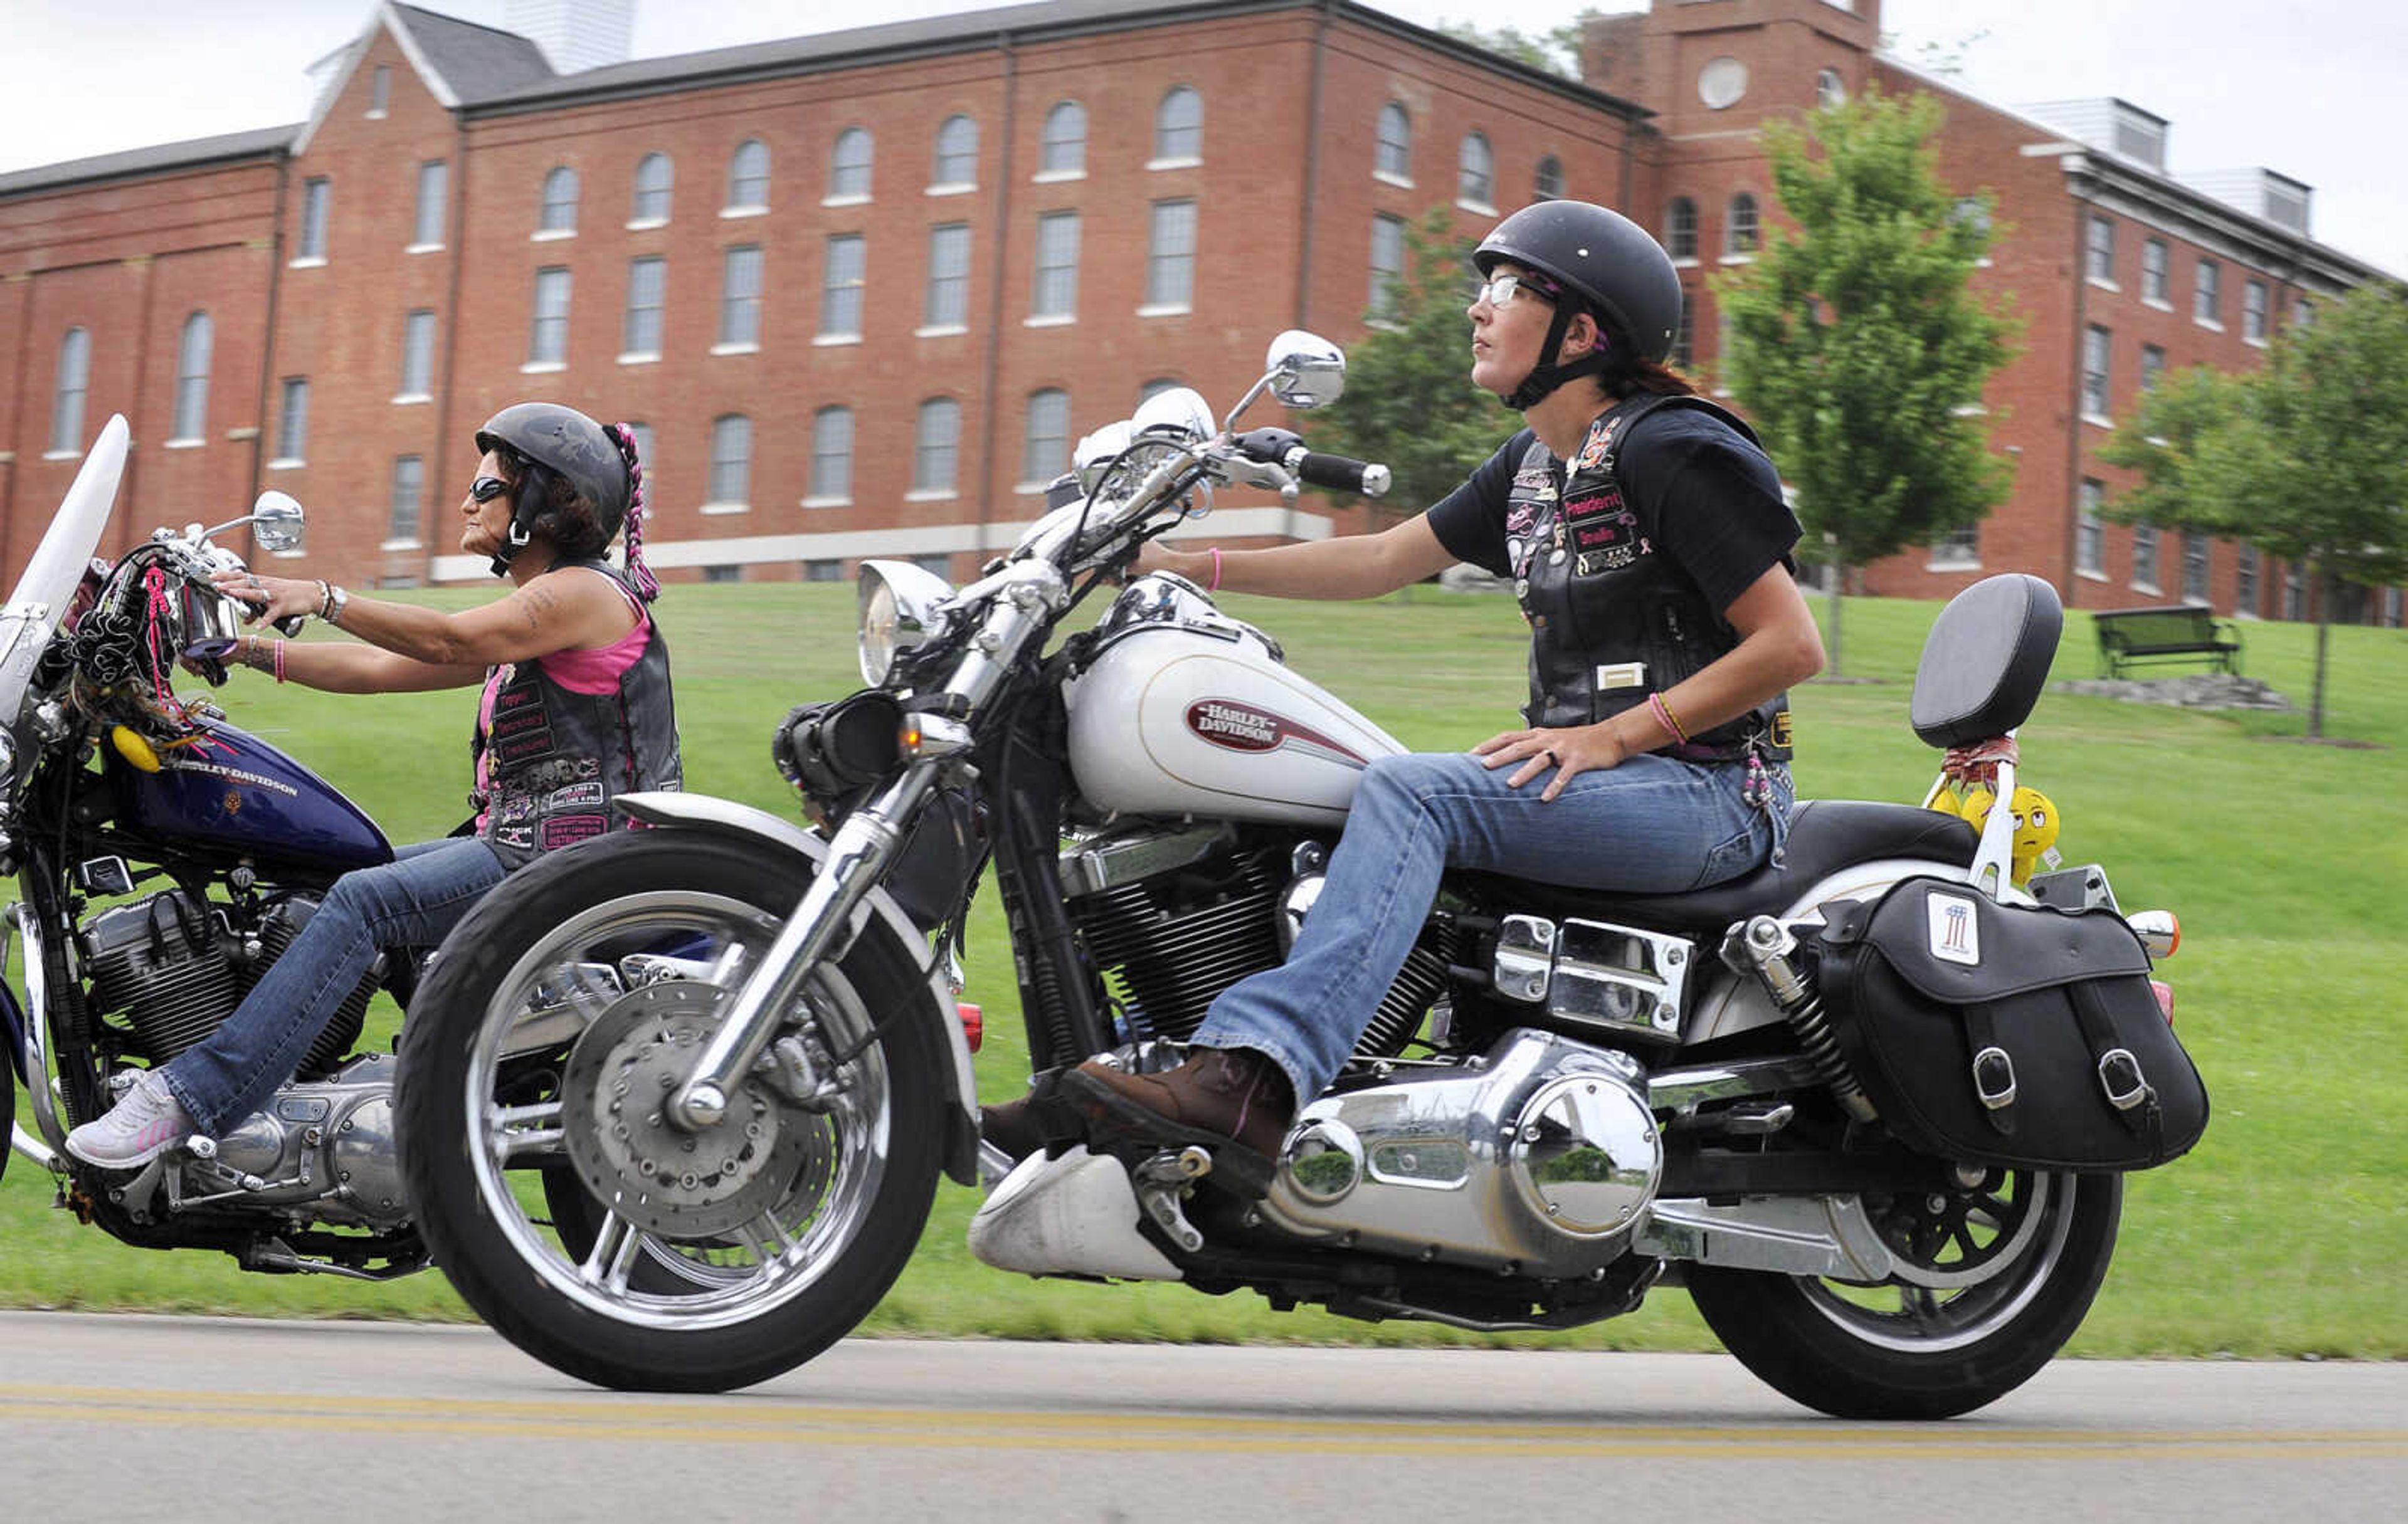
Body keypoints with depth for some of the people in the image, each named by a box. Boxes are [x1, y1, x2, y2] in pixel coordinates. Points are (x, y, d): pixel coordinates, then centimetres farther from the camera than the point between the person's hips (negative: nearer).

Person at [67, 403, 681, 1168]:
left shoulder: (587, 591, -8)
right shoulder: (526, 612, 22)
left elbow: (450, 641, -23)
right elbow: (379, 667, 19)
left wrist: (325, 599, -31)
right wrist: (246, 650, 12)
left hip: (578, 849, -10)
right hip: (520, 845, 10)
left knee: (363, 902, -24)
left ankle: (191, 1097, -29)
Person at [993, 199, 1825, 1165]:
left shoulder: (1673, 451, -11)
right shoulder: (1533, 462, 15)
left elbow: (1792, 645, -15)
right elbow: (1387, 559, 18)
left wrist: (1613, 735, -19)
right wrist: (1190, 568, 11)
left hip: (1708, 791, -9)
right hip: (1595, 786, 9)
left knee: (1408, 791, -30)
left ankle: (1251, 1077, -41)